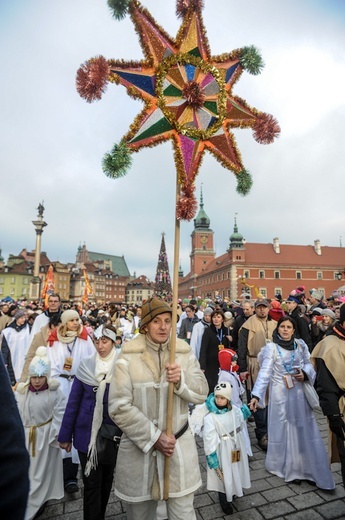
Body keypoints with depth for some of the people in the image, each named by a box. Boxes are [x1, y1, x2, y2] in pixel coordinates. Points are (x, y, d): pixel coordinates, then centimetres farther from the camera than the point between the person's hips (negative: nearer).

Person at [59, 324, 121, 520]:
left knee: (107, 478, 20)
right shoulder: (86, 365, -6)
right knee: (91, 482, 7)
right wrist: (65, 434, 1)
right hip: (87, 432, 0)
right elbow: (74, 401, -1)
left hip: (114, 431, 1)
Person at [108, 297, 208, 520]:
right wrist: (154, 437, -16)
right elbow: (119, 407, -15)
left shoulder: (184, 352, -3)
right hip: (138, 447, -1)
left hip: (180, 445, 1)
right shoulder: (128, 356, -12)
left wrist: (182, 379, -23)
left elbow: (201, 393, -3)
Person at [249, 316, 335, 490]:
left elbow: (308, 363, 10)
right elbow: (265, 372, -19)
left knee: (304, 430, 11)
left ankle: (310, 469, 28)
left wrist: (305, 373, -13)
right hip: (281, 394, -3)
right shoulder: (271, 347, -13)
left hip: (300, 393, 4)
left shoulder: (300, 344, -1)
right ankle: (287, 468, 26)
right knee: (284, 431, 8)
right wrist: (256, 395, -28)